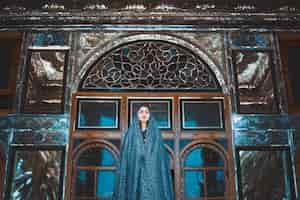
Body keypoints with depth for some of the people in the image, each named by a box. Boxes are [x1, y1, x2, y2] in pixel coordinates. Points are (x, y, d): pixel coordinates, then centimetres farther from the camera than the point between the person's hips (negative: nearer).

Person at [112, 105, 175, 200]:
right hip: (134, 177, 0)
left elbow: (162, 158, 6)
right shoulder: (129, 134, 11)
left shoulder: (156, 134, 12)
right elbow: (124, 159, 6)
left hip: (153, 176, 0)